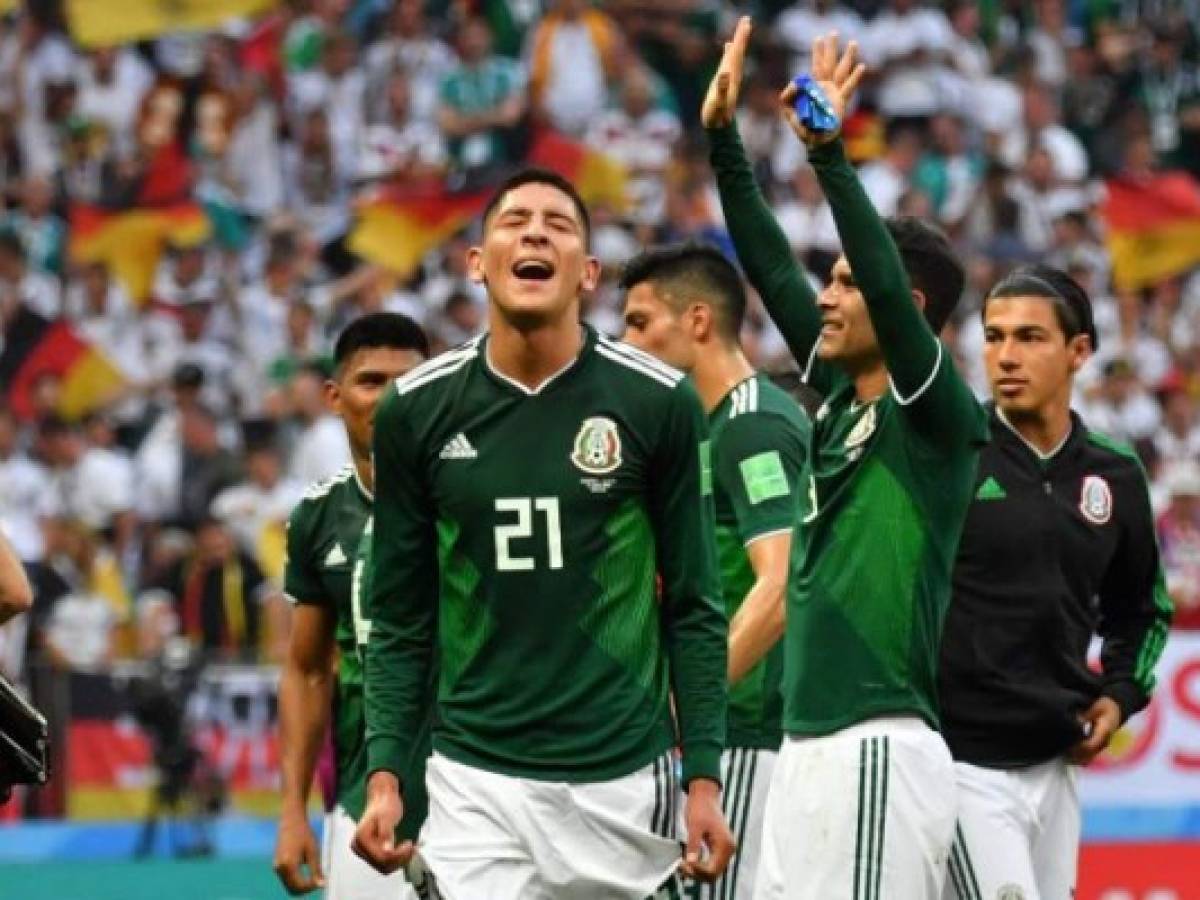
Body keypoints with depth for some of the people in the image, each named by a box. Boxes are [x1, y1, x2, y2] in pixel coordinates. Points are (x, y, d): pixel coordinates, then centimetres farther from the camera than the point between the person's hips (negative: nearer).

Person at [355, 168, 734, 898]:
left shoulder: (657, 402, -1)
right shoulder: (417, 411, 2)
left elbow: (693, 609, 4)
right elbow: (401, 619, 8)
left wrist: (705, 779, -2)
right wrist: (385, 775, -2)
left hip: (624, 779, 0)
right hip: (476, 780, 0)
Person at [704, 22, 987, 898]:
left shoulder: (939, 418, -6)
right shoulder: (841, 396, 15)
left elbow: (889, 287, -21)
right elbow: (772, 272, 17)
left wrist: (828, 150, -25)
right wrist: (722, 136, 14)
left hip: (879, 753, -8)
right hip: (807, 749, 8)